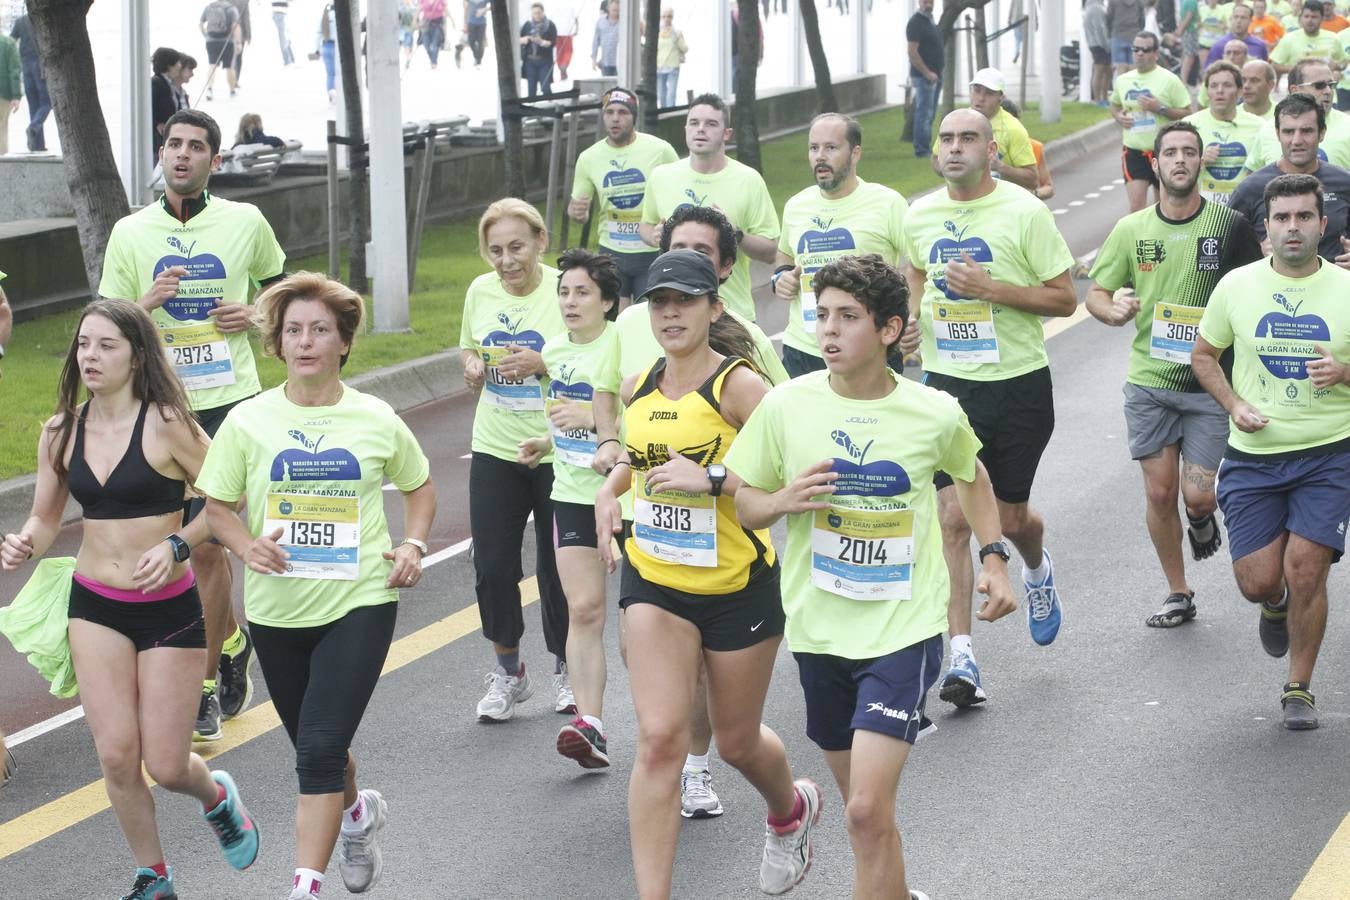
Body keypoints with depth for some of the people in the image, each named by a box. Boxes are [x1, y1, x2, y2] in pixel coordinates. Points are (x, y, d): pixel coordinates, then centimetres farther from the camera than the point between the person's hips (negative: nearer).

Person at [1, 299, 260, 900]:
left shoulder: (165, 424, -14)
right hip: (94, 607, 3)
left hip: (169, 609, -3)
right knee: (116, 757, -4)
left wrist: (176, 546, -21)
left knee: (166, 766, 0)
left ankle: (217, 797, 38)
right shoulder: (61, 432, 0)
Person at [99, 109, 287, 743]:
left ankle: (204, 685, 0)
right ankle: (230, 642, 36)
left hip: (230, 403, -2)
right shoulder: (131, 233, 5)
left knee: (205, 543, -10)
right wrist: (148, 302, -15)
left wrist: (255, 314, -1)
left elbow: (280, 284, 20)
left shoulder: (245, 222, 3)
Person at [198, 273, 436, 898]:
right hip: (278, 609, 2)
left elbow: (420, 487, 15)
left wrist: (413, 546, -2)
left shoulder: (377, 420, -2)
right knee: (314, 750, 18)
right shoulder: (249, 421, -2)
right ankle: (357, 813, 51)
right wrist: (246, 545, -14)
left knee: (320, 749, -15)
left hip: (360, 603, -2)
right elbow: (217, 505, 6)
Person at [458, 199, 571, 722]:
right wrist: (472, 366, -5)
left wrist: (543, 363, -24)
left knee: (556, 567, 5)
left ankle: (565, 670, 26)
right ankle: (507, 671, 21)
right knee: (492, 565, 2)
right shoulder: (481, 292, 2)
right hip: (495, 449, 4)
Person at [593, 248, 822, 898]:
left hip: (738, 584, -3)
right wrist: (611, 487, 6)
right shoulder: (637, 388, 2)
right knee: (659, 739, -12)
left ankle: (791, 807, 50)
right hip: (655, 579, 3)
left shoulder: (738, 385, -16)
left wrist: (711, 479, -29)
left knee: (737, 742, 15)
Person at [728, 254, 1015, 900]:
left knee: (867, 811, -15)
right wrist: (785, 500, -18)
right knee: (863, 805, 17)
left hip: (904, 628, -3)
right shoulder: (786, 404, -7)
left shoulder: (936, 415, -7)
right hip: (820, 628, 3)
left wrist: (993, 557, 9)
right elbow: (745, 506, 3)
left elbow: (971, 475, 16)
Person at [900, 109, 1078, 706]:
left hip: (1018, 384, -2)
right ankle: (961, 657, -6)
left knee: (1010, 517, 10)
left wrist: (990, 287, -19)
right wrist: (911, 316, 4)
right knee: (952, 517, -8)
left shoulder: (1024, 213, -10)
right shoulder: (919, 215, 3)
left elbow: (1064, 299, -8)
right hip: (946, 382, 2)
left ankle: (1037, 571, 48)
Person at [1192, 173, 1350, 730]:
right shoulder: (1238, 285, 2)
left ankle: (1299, 689, 9)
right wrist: (1233, 403, -3)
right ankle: (1276, 605, 37)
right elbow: (1204, 354, 13)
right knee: (1257, 582, -3)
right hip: (1253, 456, 1)